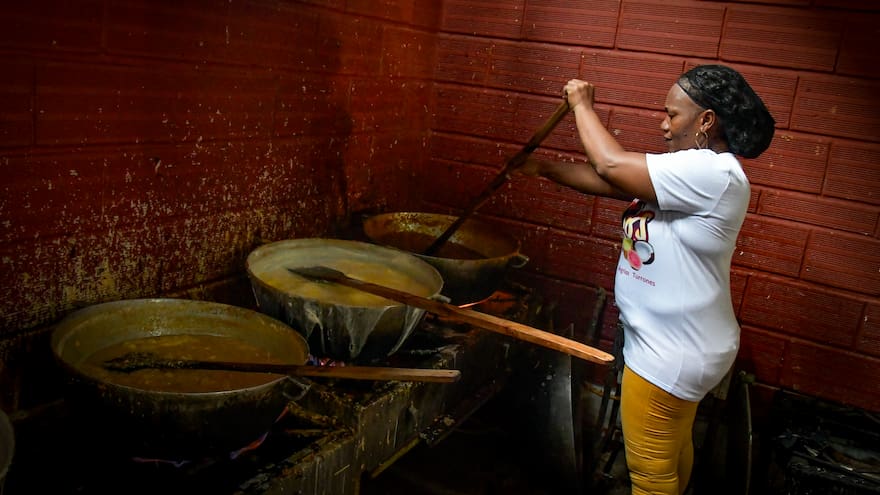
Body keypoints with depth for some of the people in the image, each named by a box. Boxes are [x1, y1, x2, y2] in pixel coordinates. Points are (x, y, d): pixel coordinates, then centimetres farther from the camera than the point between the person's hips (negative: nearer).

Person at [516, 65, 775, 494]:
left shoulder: (714, 174, -25)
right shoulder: (696, 171, 7)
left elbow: (610, 165, -28)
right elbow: (611, 182, 7)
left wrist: (581, 104, -13)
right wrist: (546, 169, 2)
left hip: (671, 355, -10)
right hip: (679, 345, 10)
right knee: (675, 448, 28)